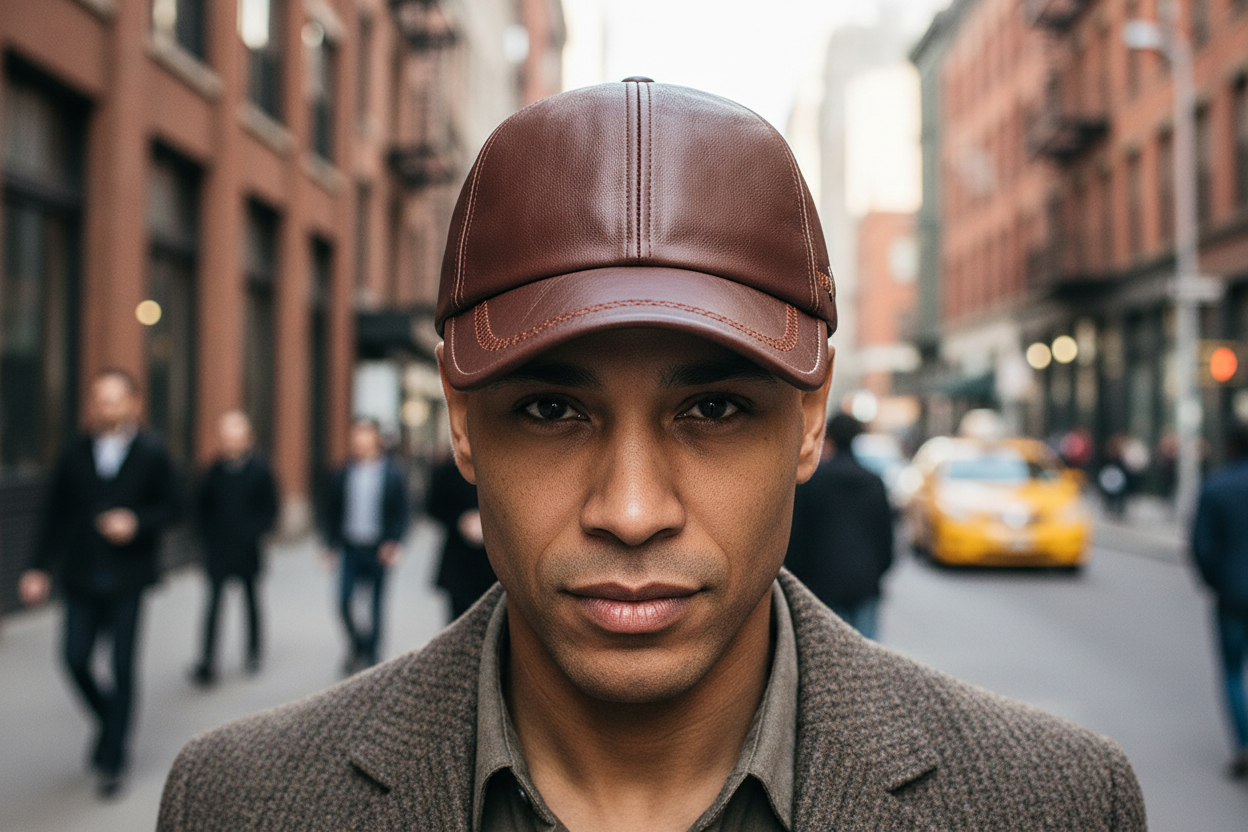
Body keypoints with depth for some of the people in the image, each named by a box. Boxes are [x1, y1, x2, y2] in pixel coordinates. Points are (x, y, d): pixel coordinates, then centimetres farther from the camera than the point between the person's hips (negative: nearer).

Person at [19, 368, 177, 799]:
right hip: (81, 577, 2)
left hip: (126, 580, -2)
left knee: (122, 667, 1)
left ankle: (111, 761, 13)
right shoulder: (74, 454, 4)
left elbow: (169, 506, 1)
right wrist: (40, 568, 1)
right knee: (76, 659, 1)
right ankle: (110, 721, 31)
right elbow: (55, 515, 6)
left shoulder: (152, 454, -2)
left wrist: (137, 523, -18)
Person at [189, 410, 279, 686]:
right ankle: (207, 662, -6)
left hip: (247, 549, 0)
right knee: (213, 602, -5)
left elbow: (270, 511, -1)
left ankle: (253, 653, 28)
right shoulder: (213, 471, 0)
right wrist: (210, 535, -2)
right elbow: (200, 507, 8)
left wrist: (252, 532, -11)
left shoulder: (259, 469, -3)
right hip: (217, 551, 0)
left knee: (251, 599, 13)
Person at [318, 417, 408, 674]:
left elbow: (401, 512, -1)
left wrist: (394, 543, -13)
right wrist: (331, 542, 3)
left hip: (379, 550, -1)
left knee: (376, 607, 5)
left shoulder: (392, 474, 0)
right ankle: (357, 644, 18)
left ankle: (371, 656, 19)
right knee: (344, 602, -7)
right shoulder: (343, 474, 5)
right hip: (350, 549, 2)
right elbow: (330, 509, 10)